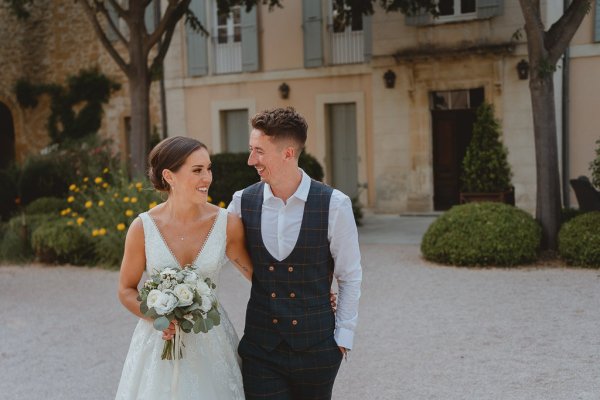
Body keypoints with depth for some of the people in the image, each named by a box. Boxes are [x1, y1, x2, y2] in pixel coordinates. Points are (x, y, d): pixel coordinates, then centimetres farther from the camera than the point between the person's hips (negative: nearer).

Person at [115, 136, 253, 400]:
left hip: (210, 341, 1)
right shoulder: (143, 227, -11)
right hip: (160, 339, 0)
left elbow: (255, 273, 5)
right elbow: (126, 290, 0)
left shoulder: (227, 224, -10)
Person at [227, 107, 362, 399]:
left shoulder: (334, 205, -10)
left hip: (317, 348, -1)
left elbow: (350, 277, -2)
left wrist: (343, 337, -3)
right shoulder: (243, 202, -2)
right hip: (260, 349, 2)